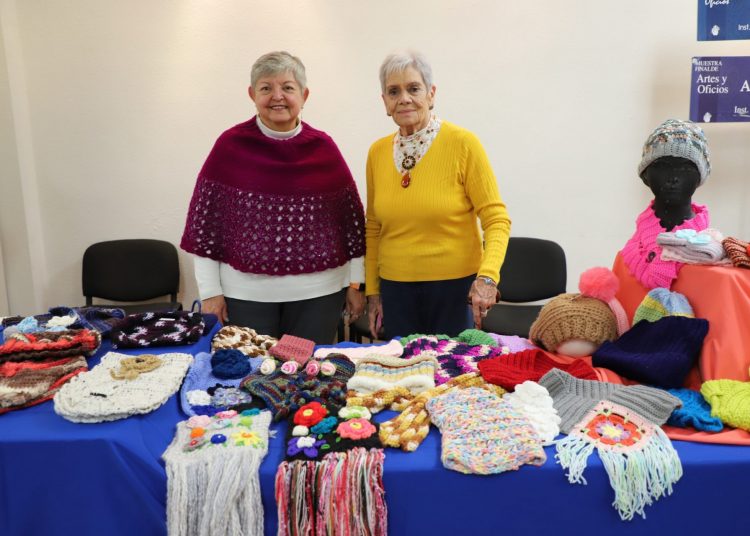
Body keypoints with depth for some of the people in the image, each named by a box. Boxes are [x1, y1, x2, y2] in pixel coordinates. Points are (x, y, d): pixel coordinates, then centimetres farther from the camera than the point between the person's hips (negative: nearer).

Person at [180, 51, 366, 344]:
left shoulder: (324, 147, 2)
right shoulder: (230, 144, -2)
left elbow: (351, 215, 6)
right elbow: (205, 219, 1)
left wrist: (356, 284, 5)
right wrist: (210, 291, -1)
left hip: (318, 293, 1)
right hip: (246, 293, -1)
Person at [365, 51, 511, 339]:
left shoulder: (462, 143, -9)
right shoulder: (377, 152, 3)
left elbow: (496, 218, -10)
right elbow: (373, 227, 11)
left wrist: (487, 276, -24)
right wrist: (372, 290, 10)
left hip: (455, 285, -3)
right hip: (395, 287, 4)